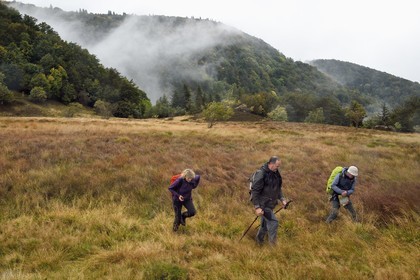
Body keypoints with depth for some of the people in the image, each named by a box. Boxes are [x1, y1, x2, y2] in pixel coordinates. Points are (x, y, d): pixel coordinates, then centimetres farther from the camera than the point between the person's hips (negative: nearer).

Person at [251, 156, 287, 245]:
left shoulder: (276, 173, 4)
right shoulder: (261, 174, -22)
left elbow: (278, 188, 18)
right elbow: (254, 191, -22)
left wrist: (282, 199, 6)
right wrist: (257, 207, -24)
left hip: (270, 204, 8)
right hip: (263, 204, -8)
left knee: (265, 224, 18)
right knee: (273, 222, -12)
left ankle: (259, 240, 38)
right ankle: (273, 244, 3)